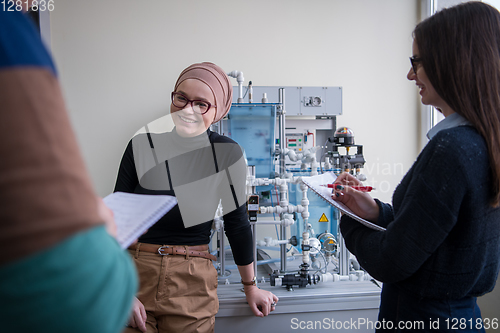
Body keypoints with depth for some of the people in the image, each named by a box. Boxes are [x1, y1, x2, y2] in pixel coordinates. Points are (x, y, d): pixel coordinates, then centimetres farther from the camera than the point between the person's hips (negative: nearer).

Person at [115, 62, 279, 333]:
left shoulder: (227, 154, -9)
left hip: (192, 284, 0)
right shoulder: (142, 145, -7)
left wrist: (250, 287, 9)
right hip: (135, 271, 1)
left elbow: (237, 222, 1)